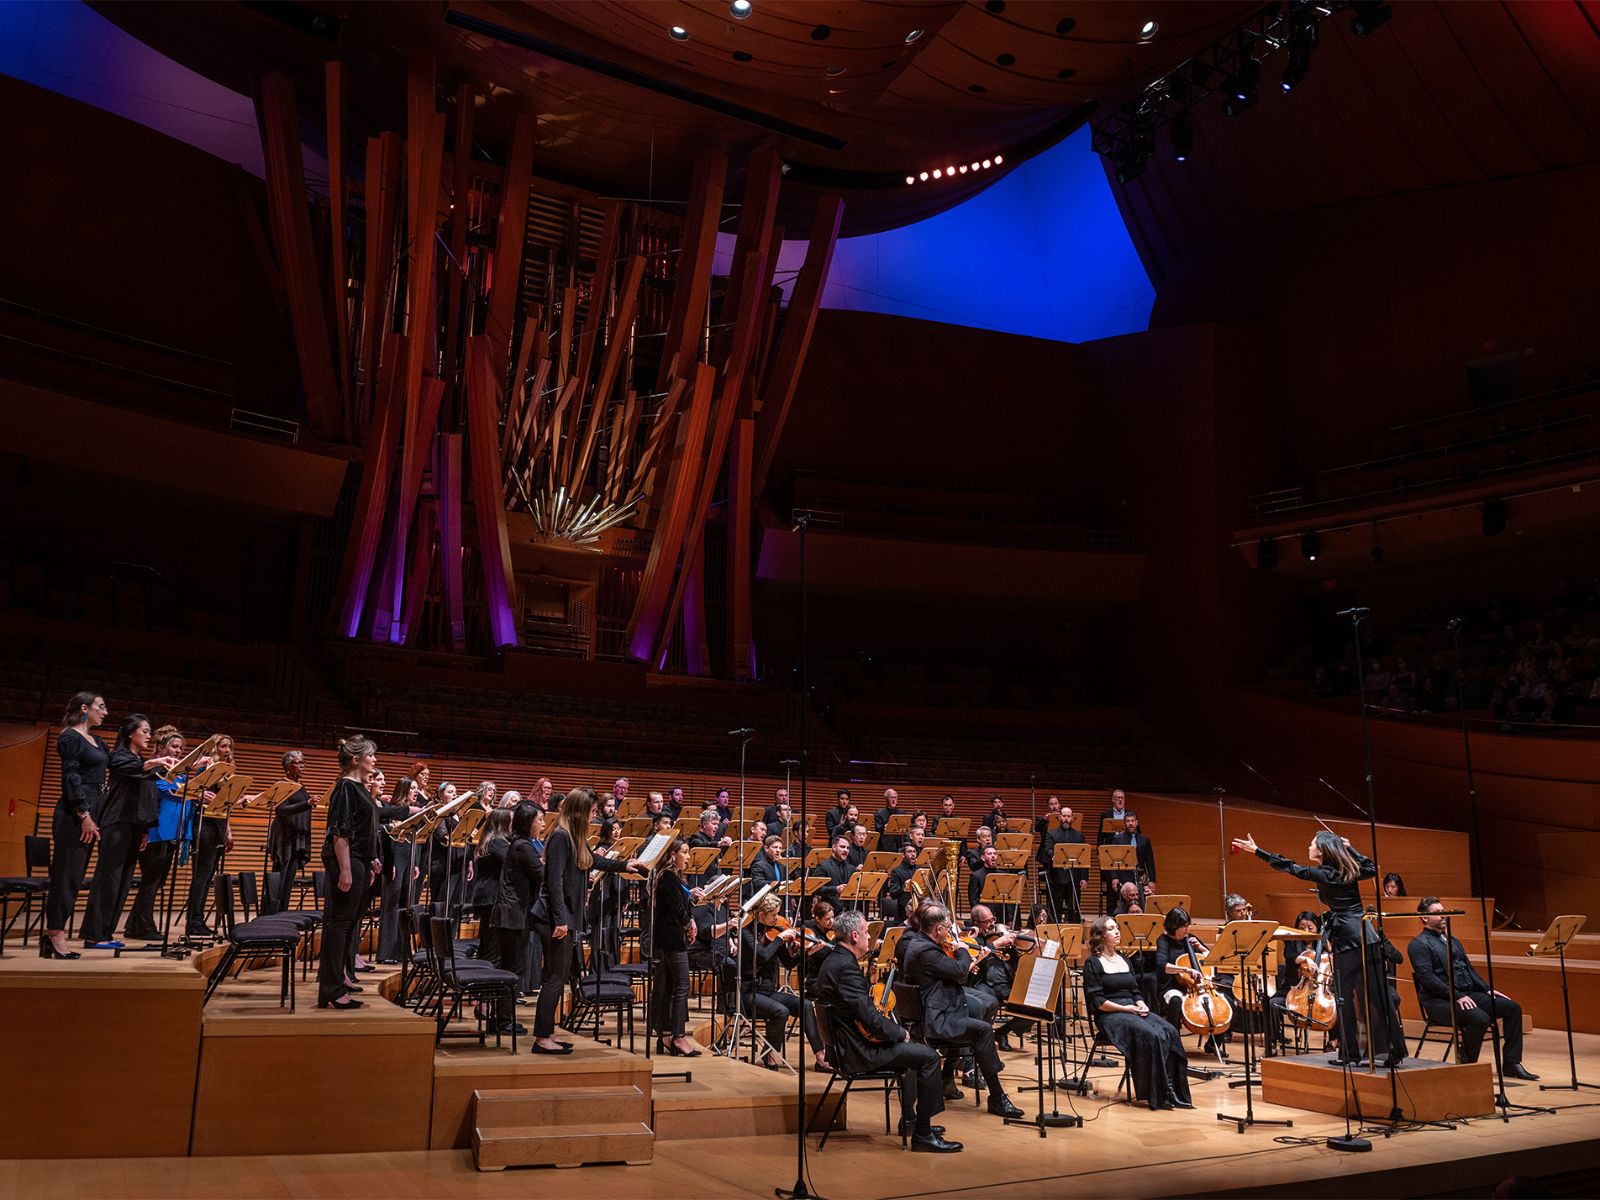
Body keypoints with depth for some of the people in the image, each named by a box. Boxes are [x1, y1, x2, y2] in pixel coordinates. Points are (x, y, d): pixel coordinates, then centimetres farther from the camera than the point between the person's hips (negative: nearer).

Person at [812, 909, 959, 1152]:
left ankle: (909, 1119, 36)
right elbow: (869, 1016, -27)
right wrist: (900, 1033, -12)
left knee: (912, 1049, 28)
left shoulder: (832, 960, 9)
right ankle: (923, 1134, -5)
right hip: (857, 1051, -11)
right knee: (928, 1056, -11)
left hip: (846, 1043, 11)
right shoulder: (846, 966, -24)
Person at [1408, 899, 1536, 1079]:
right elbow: (1427, 978, -15)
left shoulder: (1452, 940, 23)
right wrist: (1456, 996, -22)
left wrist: (1487, 990, 9)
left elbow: (1469, 969, 25)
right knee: (1480, 1018, -32)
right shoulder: (1419, 944, -5)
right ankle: (1465, 1063, -11)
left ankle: (1511, 1063, -3)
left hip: (1469, 995, 8)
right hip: (1439, 1001, -8)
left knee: (1512, 1008, -6)